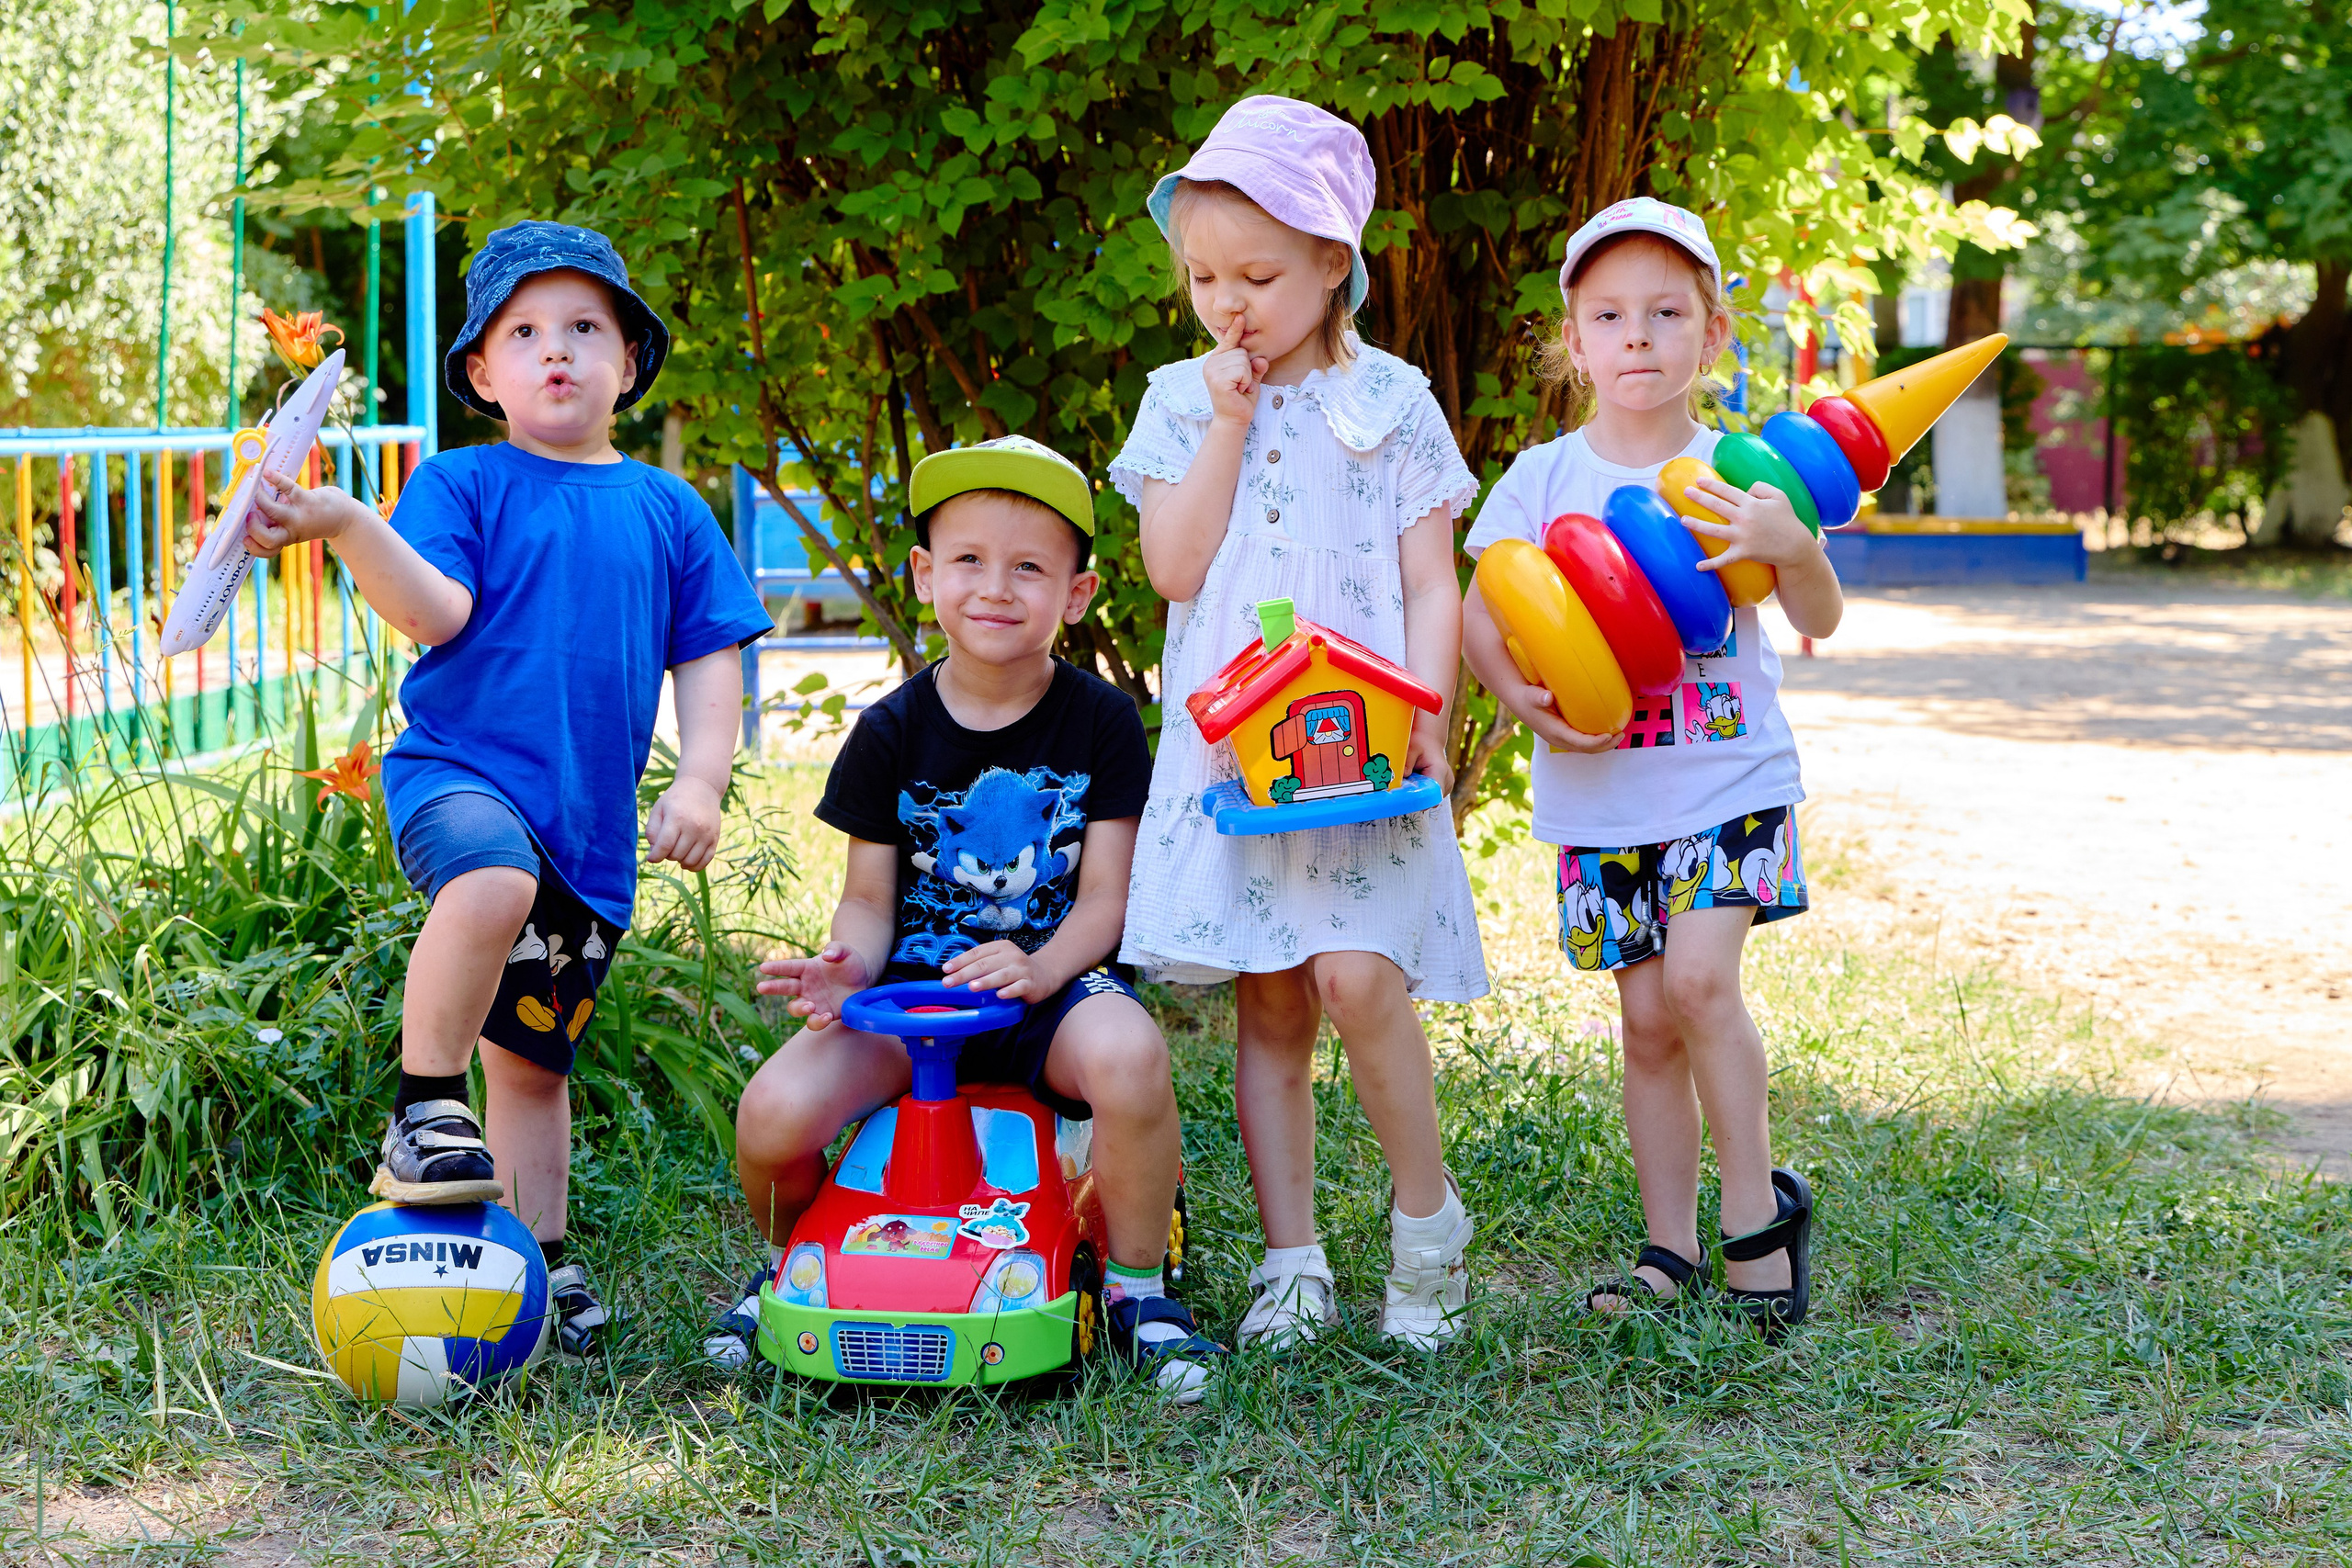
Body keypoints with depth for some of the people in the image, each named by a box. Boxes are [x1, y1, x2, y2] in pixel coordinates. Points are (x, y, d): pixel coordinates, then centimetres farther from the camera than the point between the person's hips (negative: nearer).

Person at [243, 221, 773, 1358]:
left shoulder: (669, 510, 13)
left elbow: (708, 659, 12)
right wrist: (346, 527, -29)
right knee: (493, 882, -38)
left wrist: (698, 778, -3)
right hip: (458, 770, -4)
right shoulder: (462, 485, 3)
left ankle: (542, 1264, 27)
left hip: (594, 828, 4)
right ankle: (424, 1112, -23)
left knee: (533, 1059, 12)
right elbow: (435, 613, -12)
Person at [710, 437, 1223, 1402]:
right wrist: (846, 964, -19)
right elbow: (869, 898, 5)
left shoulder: (1100, 722, -1)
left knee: (1127, 1056, -38)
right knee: (774, 1112, -26)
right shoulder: (892, 733, 2)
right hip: (913, 982, 2)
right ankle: (789, 1261, 12)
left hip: (1055, 979, -1)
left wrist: (1042, 967, -25)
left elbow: (1105, 897, -4)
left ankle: (1137, 1287, -13)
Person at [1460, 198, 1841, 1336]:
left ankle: (1757, 1210, -3)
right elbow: (1479, 612, 2)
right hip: (1599, 793, 2)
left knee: (1699, 976, -19)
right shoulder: (1545, 479, 2)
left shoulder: (1738, 474, -1)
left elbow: (1821, 621, -4)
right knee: (1647, 1018, 6)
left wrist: (1791, 548, -25)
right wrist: (1522, 696, -17)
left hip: (1727, 776, -2)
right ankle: (1671, 1249, 17)